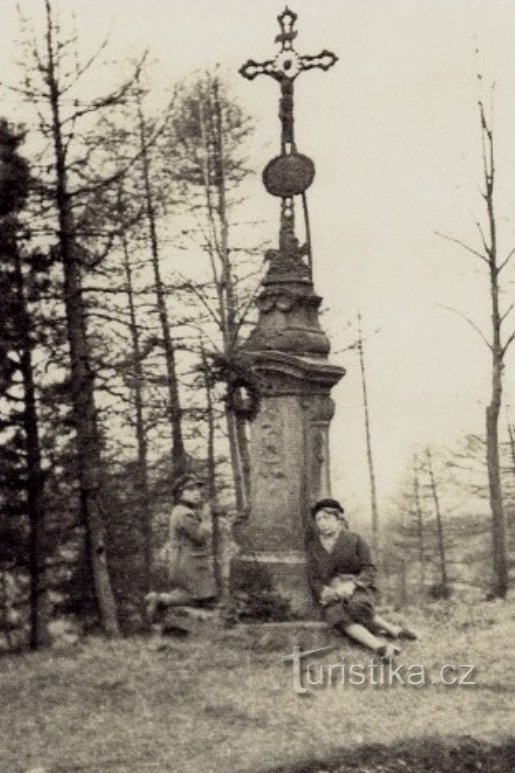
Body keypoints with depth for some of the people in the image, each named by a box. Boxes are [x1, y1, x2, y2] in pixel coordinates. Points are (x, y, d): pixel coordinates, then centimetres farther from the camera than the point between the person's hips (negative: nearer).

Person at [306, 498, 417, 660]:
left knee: (356, 606, -39)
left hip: (359, 589, -1)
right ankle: (379, 647, -46)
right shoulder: (314, 547, 13)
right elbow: (314, 578, 11)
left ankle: (393, 630, -23)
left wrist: (352, 584, -19)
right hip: (331, 594, 2)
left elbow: (369, 570, 0)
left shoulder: (355, 540, 6)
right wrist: (324, 592, -12)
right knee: (337, 615, -34)